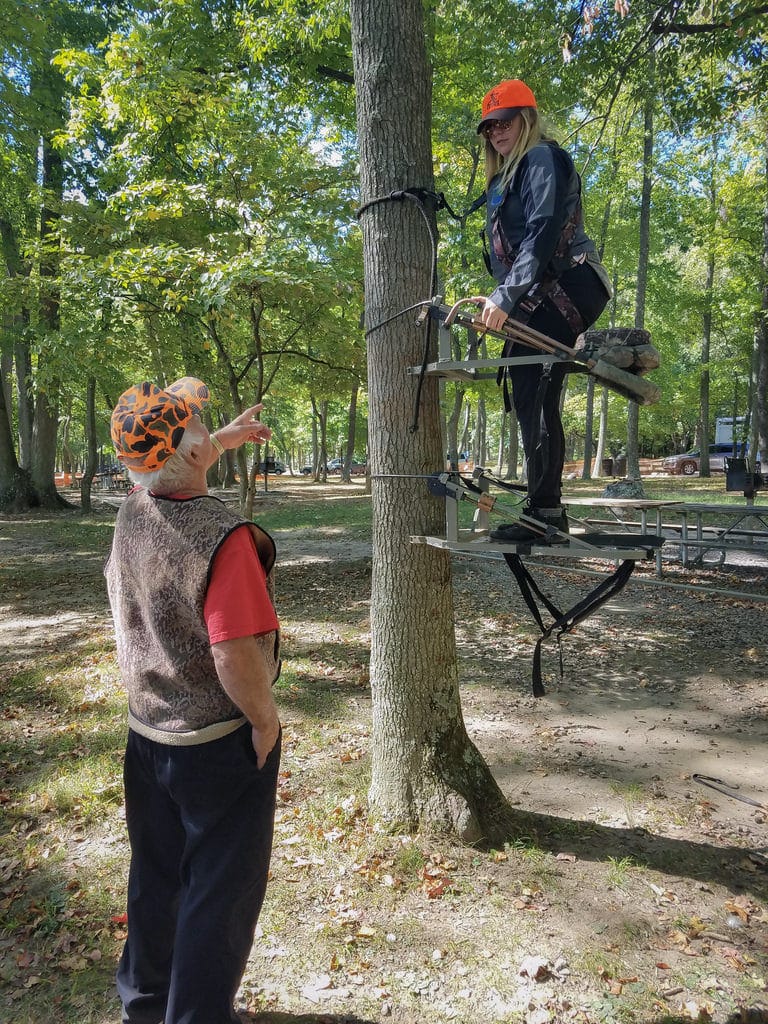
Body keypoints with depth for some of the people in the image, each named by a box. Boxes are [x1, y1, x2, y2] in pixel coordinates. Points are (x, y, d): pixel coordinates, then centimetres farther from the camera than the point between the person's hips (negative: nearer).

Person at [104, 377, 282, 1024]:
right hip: (221, 744, -7)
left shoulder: (131, 514, -5)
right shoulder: (225, 537, -28)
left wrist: (222, 441, 24)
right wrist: (266, 722, -15)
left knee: (156, 872, 25)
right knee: (221, 891, 13)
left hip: (148, 732, 8)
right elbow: (236, 657, -30)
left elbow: (169, 475, 20)